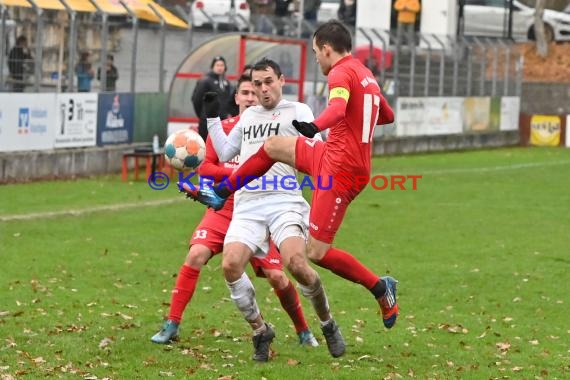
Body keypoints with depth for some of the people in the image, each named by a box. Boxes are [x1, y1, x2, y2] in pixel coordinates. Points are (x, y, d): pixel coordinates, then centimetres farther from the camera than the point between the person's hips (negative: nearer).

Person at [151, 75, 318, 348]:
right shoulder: (223, 128, 4)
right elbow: (205, 167, -1)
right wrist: (238, 172, -16)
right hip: (224, 209, 1)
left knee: (277, 276, -8)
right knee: (196, 255, -20)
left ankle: (303, 331, 16)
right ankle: (172, 325, -11)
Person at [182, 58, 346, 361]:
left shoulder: (297, 111, 8)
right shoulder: (248, 115, 25)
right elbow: (225, 153, 32)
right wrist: (212, 117, 28)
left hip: (285, 201, -5)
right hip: (247, 204, 5)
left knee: (295, 263, -27)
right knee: (230, 265, -19)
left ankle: (328, 325, -1)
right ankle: (260, 331, 1)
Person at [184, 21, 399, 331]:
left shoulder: (341, 73, -15)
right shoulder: (366, 76, 13)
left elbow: (337, 108, -38)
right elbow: (387, 116, 30)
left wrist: (314, 127, -57)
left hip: (340, 170, -10)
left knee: (317, 252, -11)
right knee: (273, 146, 20)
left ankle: (381, 288, 0)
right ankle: (219, 194, 31)